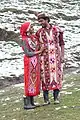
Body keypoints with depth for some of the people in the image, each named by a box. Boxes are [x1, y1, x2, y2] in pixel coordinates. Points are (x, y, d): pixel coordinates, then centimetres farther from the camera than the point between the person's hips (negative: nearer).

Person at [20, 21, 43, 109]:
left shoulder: (34, 37, 9)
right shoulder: (24, 40, -12)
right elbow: (27, 53, -15)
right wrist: (39, 52, -11)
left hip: (36, 62, 7)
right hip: (29, 62, -7)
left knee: (35, 81, 9)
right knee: (29, 81, -5)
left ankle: (31, 102, 16)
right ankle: (27, 103, 1)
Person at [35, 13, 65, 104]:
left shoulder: (57, 30, 3)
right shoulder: (39, 32, 5)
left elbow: (61, 43, 6)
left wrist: (62, 55, -1)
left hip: (56, 57, 0)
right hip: (44, 57, 0)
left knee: (56, 75, 0)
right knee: (45, 76, 0)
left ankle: (56, 97, 7)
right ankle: (46, 98, 5)